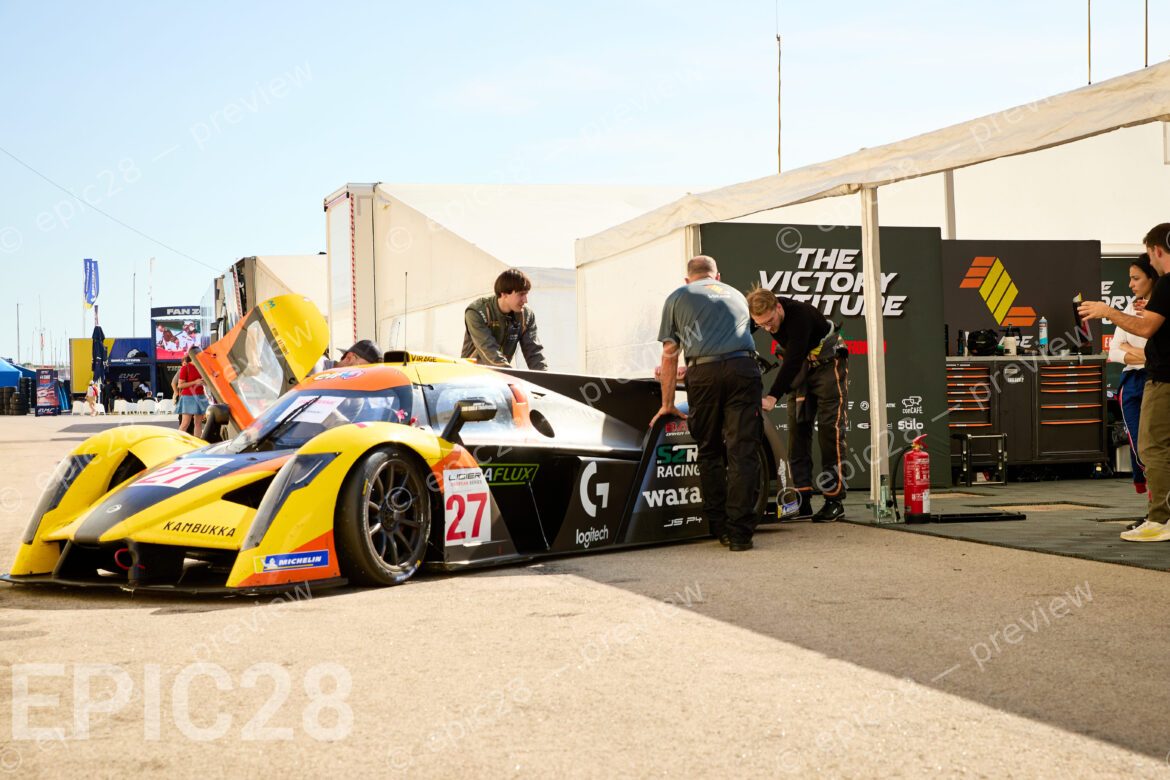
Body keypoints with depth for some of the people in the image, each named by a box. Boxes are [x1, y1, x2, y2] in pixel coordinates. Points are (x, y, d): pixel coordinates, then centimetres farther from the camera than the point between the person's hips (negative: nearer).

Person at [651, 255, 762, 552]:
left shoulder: (677, 297, 21)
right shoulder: (736, 295, 31)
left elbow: (670, 354, 17)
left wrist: (668, 403, 23)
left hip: (703, 374, -1)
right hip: (743, 368, 1)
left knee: (709, 453, 12)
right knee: (742, 452, -2)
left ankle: (719, 527, 12)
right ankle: (740, 532, -8)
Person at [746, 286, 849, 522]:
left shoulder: (800, 314, -34)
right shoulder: (760, 315, -14)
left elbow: (793, 360, -39)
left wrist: (773, 397, -45)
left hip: (827, 364, -6)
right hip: (800, 368, 7)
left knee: (829, 429, -10)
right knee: (797, 427, 1)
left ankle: (834, 501, -8)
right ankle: (802, 500, 3)